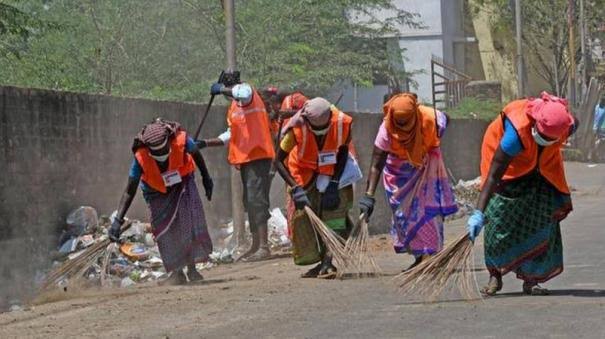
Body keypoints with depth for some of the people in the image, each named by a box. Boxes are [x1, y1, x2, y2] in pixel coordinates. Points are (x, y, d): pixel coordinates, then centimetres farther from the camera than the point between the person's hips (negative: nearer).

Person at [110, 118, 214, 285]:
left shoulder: (181, 140, -32)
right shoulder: (141, 157, -33)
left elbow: (196, 155, -6)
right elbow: (130, 191, -25)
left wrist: (206, 178, 7)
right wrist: (118, 220, -31)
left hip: (183, 183, 1)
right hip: (157, 192, 0)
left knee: (190, 222, -16)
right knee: (164, 229, -12)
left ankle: (192, 268, -8)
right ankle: (177, 272, -1)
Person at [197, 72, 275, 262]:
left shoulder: (247, 91, -6)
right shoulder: (234, 107, 21)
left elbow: (243, 93, -33)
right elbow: (230, 135, 26)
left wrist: (221, 89, -19)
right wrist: (206, 143, 19)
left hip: (258, 156, -10)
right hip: (245, 159, 10)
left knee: (257, 200, -14)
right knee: (250, 203, 14)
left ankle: (264, 247, -18)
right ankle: (256, 246, 21)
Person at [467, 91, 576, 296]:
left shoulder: (568, 126, -31)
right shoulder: (518, 132, -44)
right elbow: (493, 174, -44)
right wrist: (479, 213, -49)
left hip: (541, 166, 4)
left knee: (545, 217, -7)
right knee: (499, 217, -11)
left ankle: (531, 280, -1)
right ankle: (494, 275, 5)